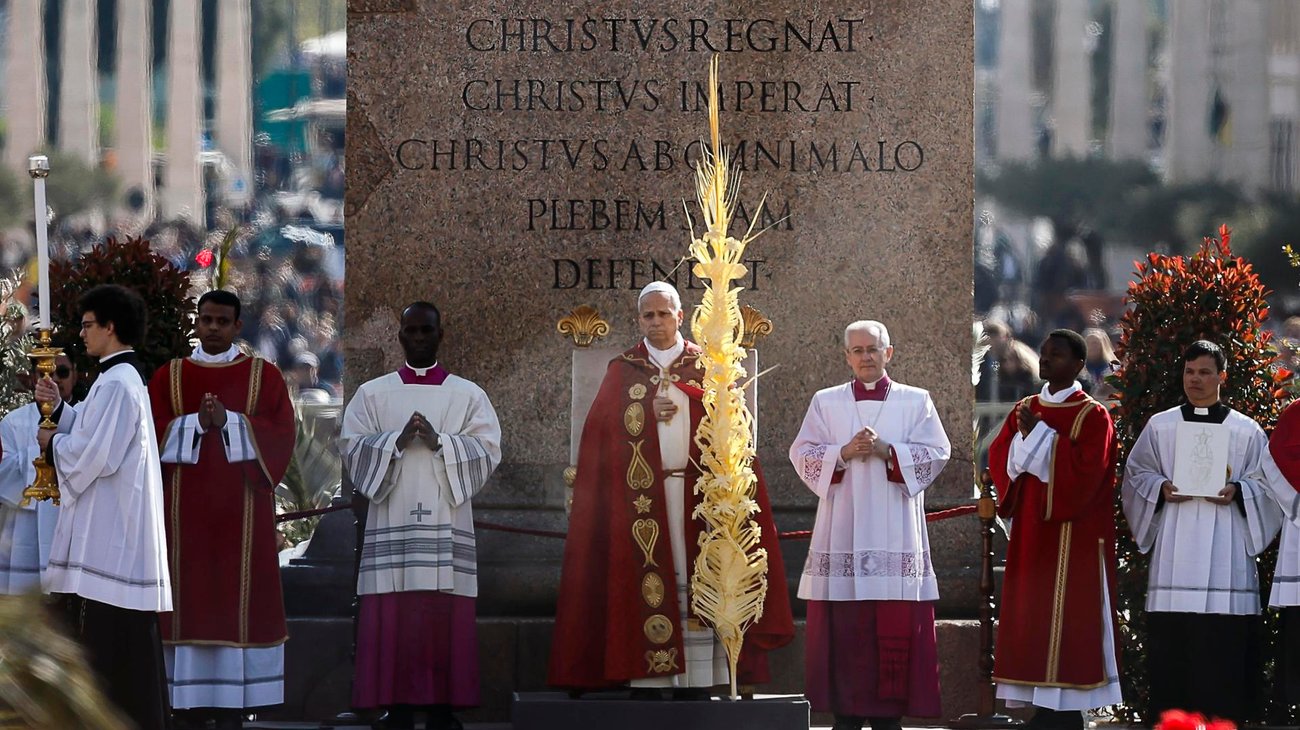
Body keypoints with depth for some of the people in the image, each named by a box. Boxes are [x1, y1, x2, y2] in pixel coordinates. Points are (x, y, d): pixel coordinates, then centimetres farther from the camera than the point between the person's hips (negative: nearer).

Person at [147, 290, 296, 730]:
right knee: (188, 598, -3)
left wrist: (229, 422, -13)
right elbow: (153, 432, 1)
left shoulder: (263, 376, 8)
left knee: (237, 600, -4)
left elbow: (280, 435, -2)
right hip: (185, 510, 1)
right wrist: (196, 423, -14)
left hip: (241, 509, -1)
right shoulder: (169, 376, 10)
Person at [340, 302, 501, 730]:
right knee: (393, 624, -5)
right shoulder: (373, 394, 11)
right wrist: (397, 441, -13)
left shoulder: (468, 396, 10)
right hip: (391, 529, 0)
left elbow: (487, 451, 0)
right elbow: (352, 449, 3)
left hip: (446, 528, 0)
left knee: (444, 623, -5)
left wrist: (439, 442, -14)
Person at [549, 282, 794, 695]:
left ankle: (695, 688, -4)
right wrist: (650, 412, -9)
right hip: (641, 494, 0)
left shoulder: (705, 367, 12)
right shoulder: (622, 371, 12)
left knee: (694, 585, -5)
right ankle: (647, 686, -7)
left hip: (695, 489, 0)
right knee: (646, 588, -7)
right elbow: (604, 429, 4)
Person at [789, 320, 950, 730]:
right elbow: (803, 455, 4)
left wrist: (887, 451, -13)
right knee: (844, 627, -3)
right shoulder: (826, 402, 11)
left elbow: (936, 453, 0)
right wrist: (843, 454, -13)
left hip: (896, 535, -1)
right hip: (842, 535, 1)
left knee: (895, 629, -5)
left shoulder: (916, 402, 9)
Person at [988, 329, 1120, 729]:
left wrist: (1040, 434, -16)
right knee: (1031, 620, 3)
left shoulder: (1093, 417, -5)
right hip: (1030, 533, 6)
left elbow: (1086, 471, -17)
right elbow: (999, 458, 6)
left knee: (1066, 621, -7)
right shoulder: (1024, 410, 14)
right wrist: (1024, 434, -12)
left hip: (1072, 536, -6)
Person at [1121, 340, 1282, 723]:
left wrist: (1236, 492, -11)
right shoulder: (1159, 426, 12)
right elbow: (1135, 476, 13)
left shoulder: (1247, 431, 9)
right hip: (1174, 556, 1)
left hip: (1225, 554, -1)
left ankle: (1223, 718, -3)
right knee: (1170, 646, -4)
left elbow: (1266, 485, 9)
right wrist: (1161, 488, -8)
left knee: (1224, 651, -6)